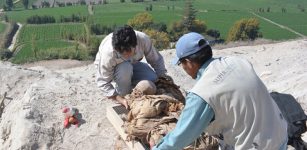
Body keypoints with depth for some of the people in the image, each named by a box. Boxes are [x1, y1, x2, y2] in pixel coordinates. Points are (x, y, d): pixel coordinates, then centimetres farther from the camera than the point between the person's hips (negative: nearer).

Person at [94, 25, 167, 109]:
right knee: (125, 68, -38)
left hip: (132, 64, 3)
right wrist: (120, 99, -37)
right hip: (114, 68, -3)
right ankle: (122, 95, -12)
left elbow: (156, 60, -16)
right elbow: (102, 82, -30)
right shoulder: (108, 53, -39)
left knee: (153, 79, -22)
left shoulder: (143, 39, -32)